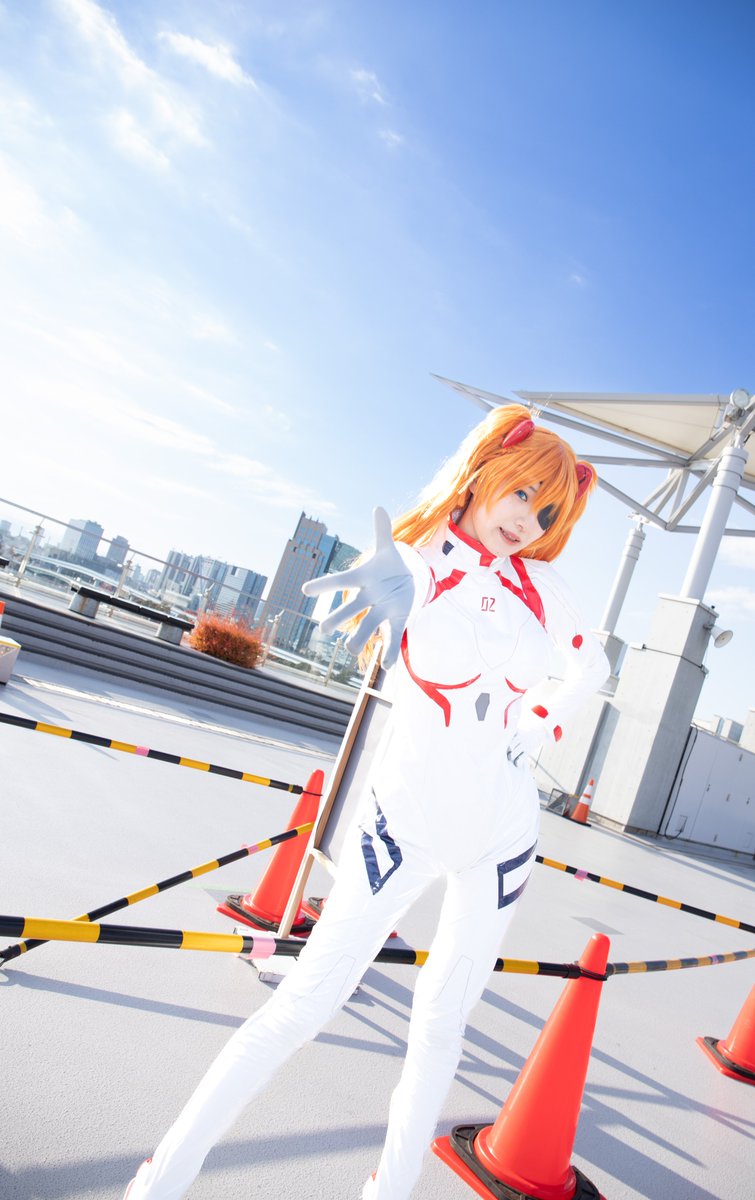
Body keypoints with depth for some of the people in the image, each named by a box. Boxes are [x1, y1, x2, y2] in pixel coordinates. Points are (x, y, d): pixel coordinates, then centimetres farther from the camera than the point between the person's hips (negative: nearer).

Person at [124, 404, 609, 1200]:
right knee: (305, 1004, -3)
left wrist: (535, 729, 3)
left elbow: (588, 666, 17)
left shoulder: (539, 584, 1)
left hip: (502, 828, 4)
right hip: (409, 817, -4)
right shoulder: (420, 557, -10)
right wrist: (403, 590, -58)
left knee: (442, 1023, 12)